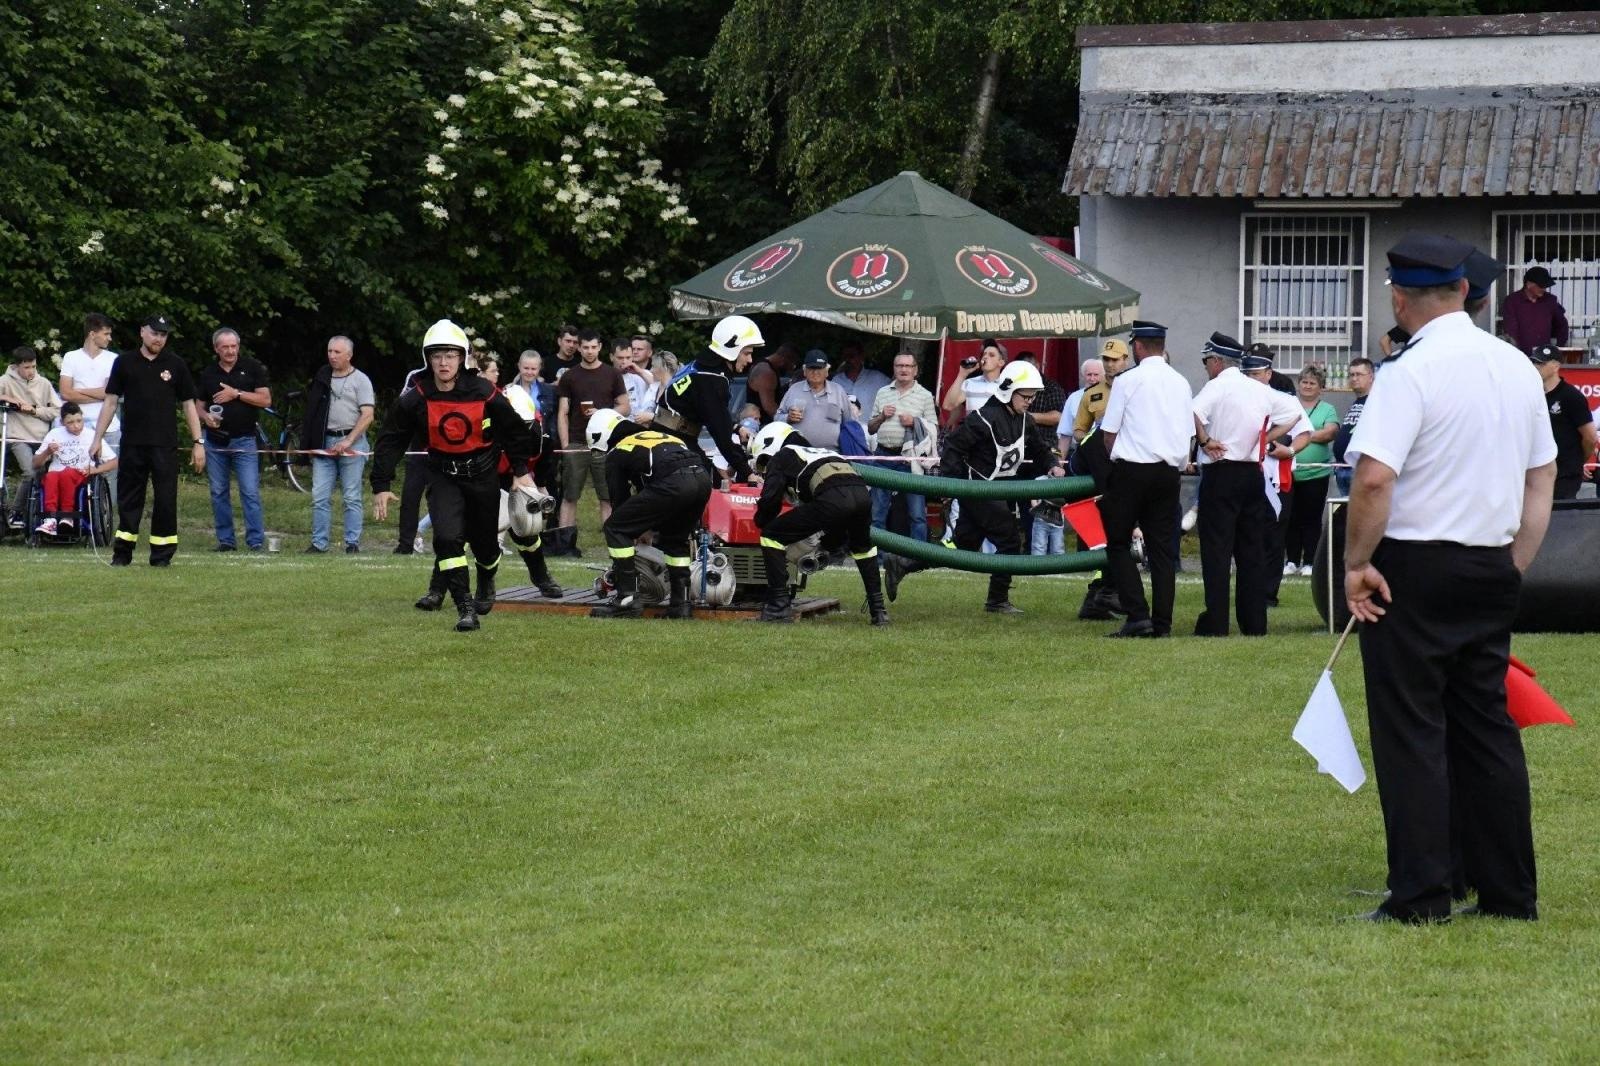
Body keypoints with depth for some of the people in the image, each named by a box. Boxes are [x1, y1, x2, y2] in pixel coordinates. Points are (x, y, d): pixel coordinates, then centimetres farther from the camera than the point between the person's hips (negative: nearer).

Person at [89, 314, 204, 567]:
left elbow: (188, 405, 9)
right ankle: (122, 553, 10)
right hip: (132, 443, 1)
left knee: (166, 499, -2)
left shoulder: (175, 365, 7)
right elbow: (111, 402, 10)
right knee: (129, 499, 4)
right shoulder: (125, 363, 7)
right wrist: (98, 438, 4)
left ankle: (162, 553, 4)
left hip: (165, 446, -1)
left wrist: (198, 442, 3)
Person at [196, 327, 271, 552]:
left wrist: (236, 394, -13)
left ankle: (256, 540, -8)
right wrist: (205, 416, -9)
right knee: (218, 492, 6)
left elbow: (266, 400, -5)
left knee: (250, 492, -9)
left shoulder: (252, 368, 0)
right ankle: (226, 540, 12)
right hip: (215, 439, 3)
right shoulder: (208, 374, 9)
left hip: (244, 440, -3)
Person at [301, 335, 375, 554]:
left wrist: (348, 441, -15)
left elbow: (367, 415, -7)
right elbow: (311, 410, 18)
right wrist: (309, 441, 7)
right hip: (324, 442, 4)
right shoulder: (322, 378, 13)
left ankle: (353, 543, 3)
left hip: (352, 441, -4)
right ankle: (319, 543, 3)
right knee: (320, 497, 0)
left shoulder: (360, 380, -1)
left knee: (351, 498, -1)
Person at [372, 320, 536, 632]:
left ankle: (486, 581, 48)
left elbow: (514, 430, 2)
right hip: (443, 474, 0)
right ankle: (465, 608, -16)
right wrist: (381, 487, -5)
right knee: (447, 536, -20)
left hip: (482, 474, 0)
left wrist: (521, 471, 5)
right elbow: (390, 442, -2)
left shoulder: (483, 393, -14)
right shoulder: (415, 399, -12)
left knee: (483, 543, 12)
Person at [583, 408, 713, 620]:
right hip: (703, 479, 7)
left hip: (673, 484, -7)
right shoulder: (654, 435, 38)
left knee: (614, 529, 6)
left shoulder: (616, 454, 19)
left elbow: (621, 500, 19)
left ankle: (627, 598, 2)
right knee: (674, 538, 30)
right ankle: (681, 603, 25)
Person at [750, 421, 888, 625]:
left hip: (832, 499, -6)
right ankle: (878, 609, 31)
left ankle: (779, 605, 3)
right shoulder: (823, 451, 42)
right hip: (862, 492, 6)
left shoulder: (779, 459, 23)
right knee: (861, 547, 37)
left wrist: (760, 522, 26)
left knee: (772, 536, 8)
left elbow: (770, 499, 6)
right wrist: (831, 540, 52)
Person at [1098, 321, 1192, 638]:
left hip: (1131, 469, -5)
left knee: (1118, 544, 3)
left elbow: (1109, 433, -4)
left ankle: (1137, 615, -10)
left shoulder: (1128, 380, -8)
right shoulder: (1180, 383, 8)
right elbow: (1189, 432, 13)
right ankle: (1162, 622, 4)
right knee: (1162, 548, 7)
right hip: (1168, 471, 5)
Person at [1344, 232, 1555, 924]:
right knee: (1487, 725, 12)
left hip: (1414, 567, -7)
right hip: (1492, 569, 7)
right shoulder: (1518, 368, 8)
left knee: (1410, 730, -1)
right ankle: (1510, 893, 14)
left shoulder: (1410, 373, -14)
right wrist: (1515, 566, 18)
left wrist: (1357, 562, -12)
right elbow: (1543, 476, 14)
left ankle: (1420, 896, -2)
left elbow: (1374, 478, -24)